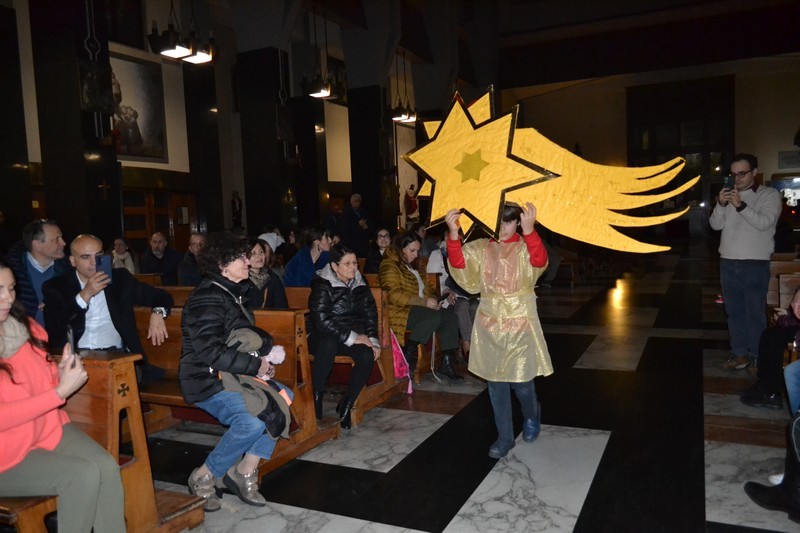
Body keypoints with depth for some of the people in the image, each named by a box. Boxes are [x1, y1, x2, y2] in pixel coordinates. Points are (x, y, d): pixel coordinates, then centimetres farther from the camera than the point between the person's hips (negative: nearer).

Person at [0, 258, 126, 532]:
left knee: (107, 467, -19)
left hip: (48, 427, 5)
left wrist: (61, 375, -8)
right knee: (83, 475, -24)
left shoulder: (26, 326, 3)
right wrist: (61, 392, -23)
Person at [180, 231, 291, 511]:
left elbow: (246, 333, 21)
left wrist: (268, 346, 1)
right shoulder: (207, 298, -18)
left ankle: (245, 470, 2)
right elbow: (211, 353, -25)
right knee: (251, 423, -28)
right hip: (206, 381, -9)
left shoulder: (231, 293, 11)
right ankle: (203, 477, -2)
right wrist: (255, 365, -19)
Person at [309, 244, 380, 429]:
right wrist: (351, 337, -21)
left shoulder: (359, 285, 9)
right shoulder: (322, 285, -10)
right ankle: (316, 396, -20)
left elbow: (370, 314, 13)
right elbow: (321, 320, -18)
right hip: (324, 336, -4)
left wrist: (373, 340, -3)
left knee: (368, 356, -26)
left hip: (356, 336, 5)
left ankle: (346, 405, -10)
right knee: (328, 344, -39)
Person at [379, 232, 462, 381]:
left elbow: (424, 287, 26)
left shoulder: (411, 265, 21)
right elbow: (395, 295, -19)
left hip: (418, 308, 9)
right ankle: (407, 355, -18)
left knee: (450, 317, -13)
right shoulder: (390, 265, -7)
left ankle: (447, 364, -11)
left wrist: (433, 299, 3)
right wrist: (424, 302, -24)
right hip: (400, 311, -8)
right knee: (434, 317, -31)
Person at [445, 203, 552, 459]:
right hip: (489, 325, 3)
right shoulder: (481, 248, 3)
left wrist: (529, 231, -45)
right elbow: (459, 263, -14)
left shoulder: (525, 247, -5)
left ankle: (532, 415, 37)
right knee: (495, 383, 9)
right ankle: (505, 437, 25)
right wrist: (453, 234, -32)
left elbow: (540, 261, -27)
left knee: (521, 382, 2)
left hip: (519, 325, -3)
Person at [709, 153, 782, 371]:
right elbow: (716, 225, 2)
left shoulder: (770, 195, -1)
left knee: (755, 312, -2)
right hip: (728, 262, 5)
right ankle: (740, 352, 19)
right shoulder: (729, 195, 12)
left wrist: (740, 206, -25)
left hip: (755, 264, -4)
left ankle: (758, 356, 8)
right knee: (734, 311, 10)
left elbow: (765, 223, -16)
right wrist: (720, 204, -14)